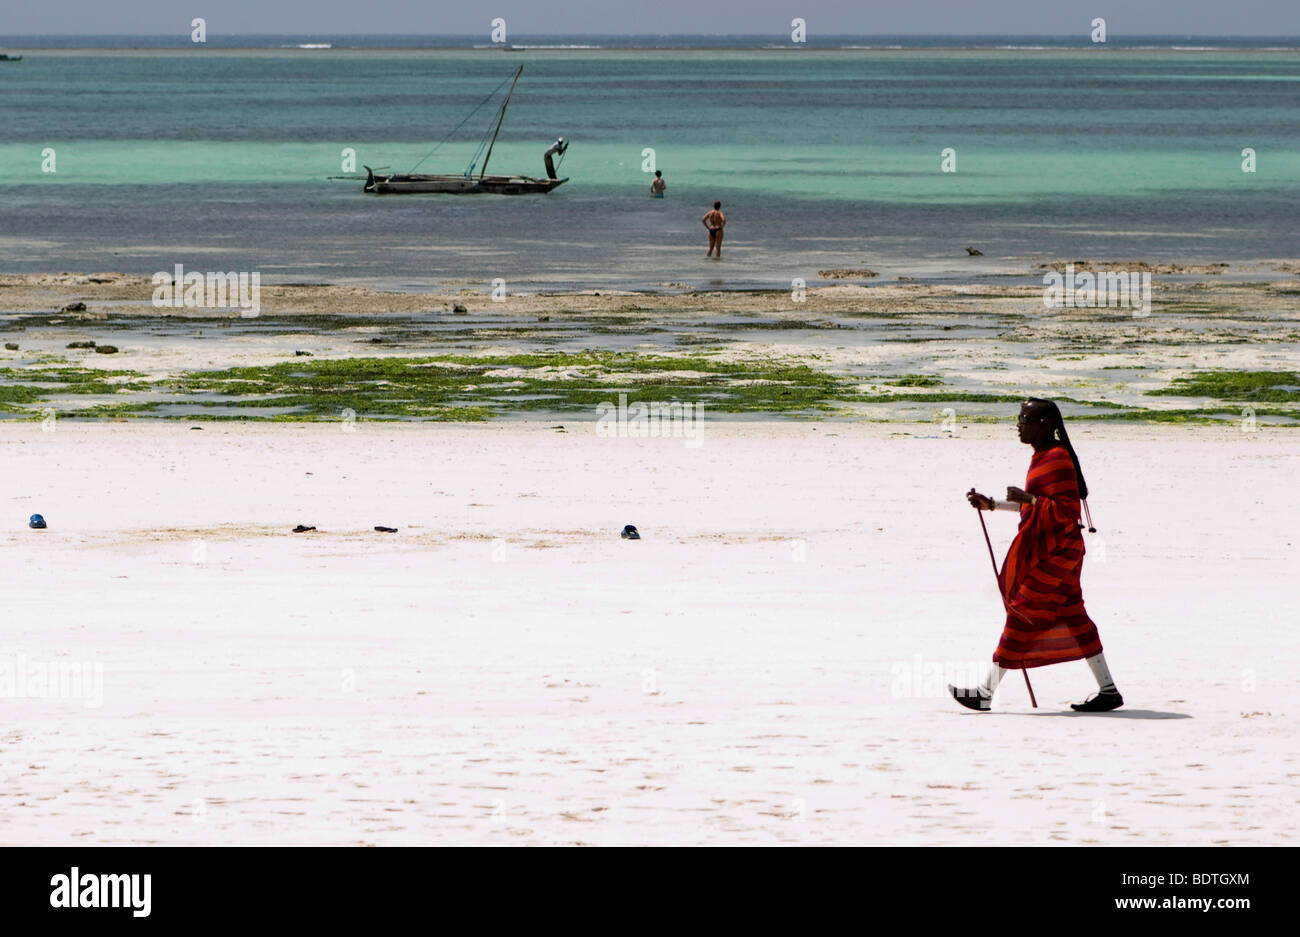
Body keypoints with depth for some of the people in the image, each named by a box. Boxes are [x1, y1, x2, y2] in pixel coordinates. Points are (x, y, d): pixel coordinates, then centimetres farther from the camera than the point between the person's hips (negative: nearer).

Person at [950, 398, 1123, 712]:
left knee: (1023, 616, -6)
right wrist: (991, 505, 19)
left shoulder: (1057, 461, -18)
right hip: (1048, 550, 11)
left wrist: (1027, 498, -22)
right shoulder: (1042, 457, 14)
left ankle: (986, 692, -2)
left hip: (1056, 553, -11)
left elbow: (1067, 511, -22)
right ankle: (1108, 690, 13)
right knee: (1073, 618, 11)